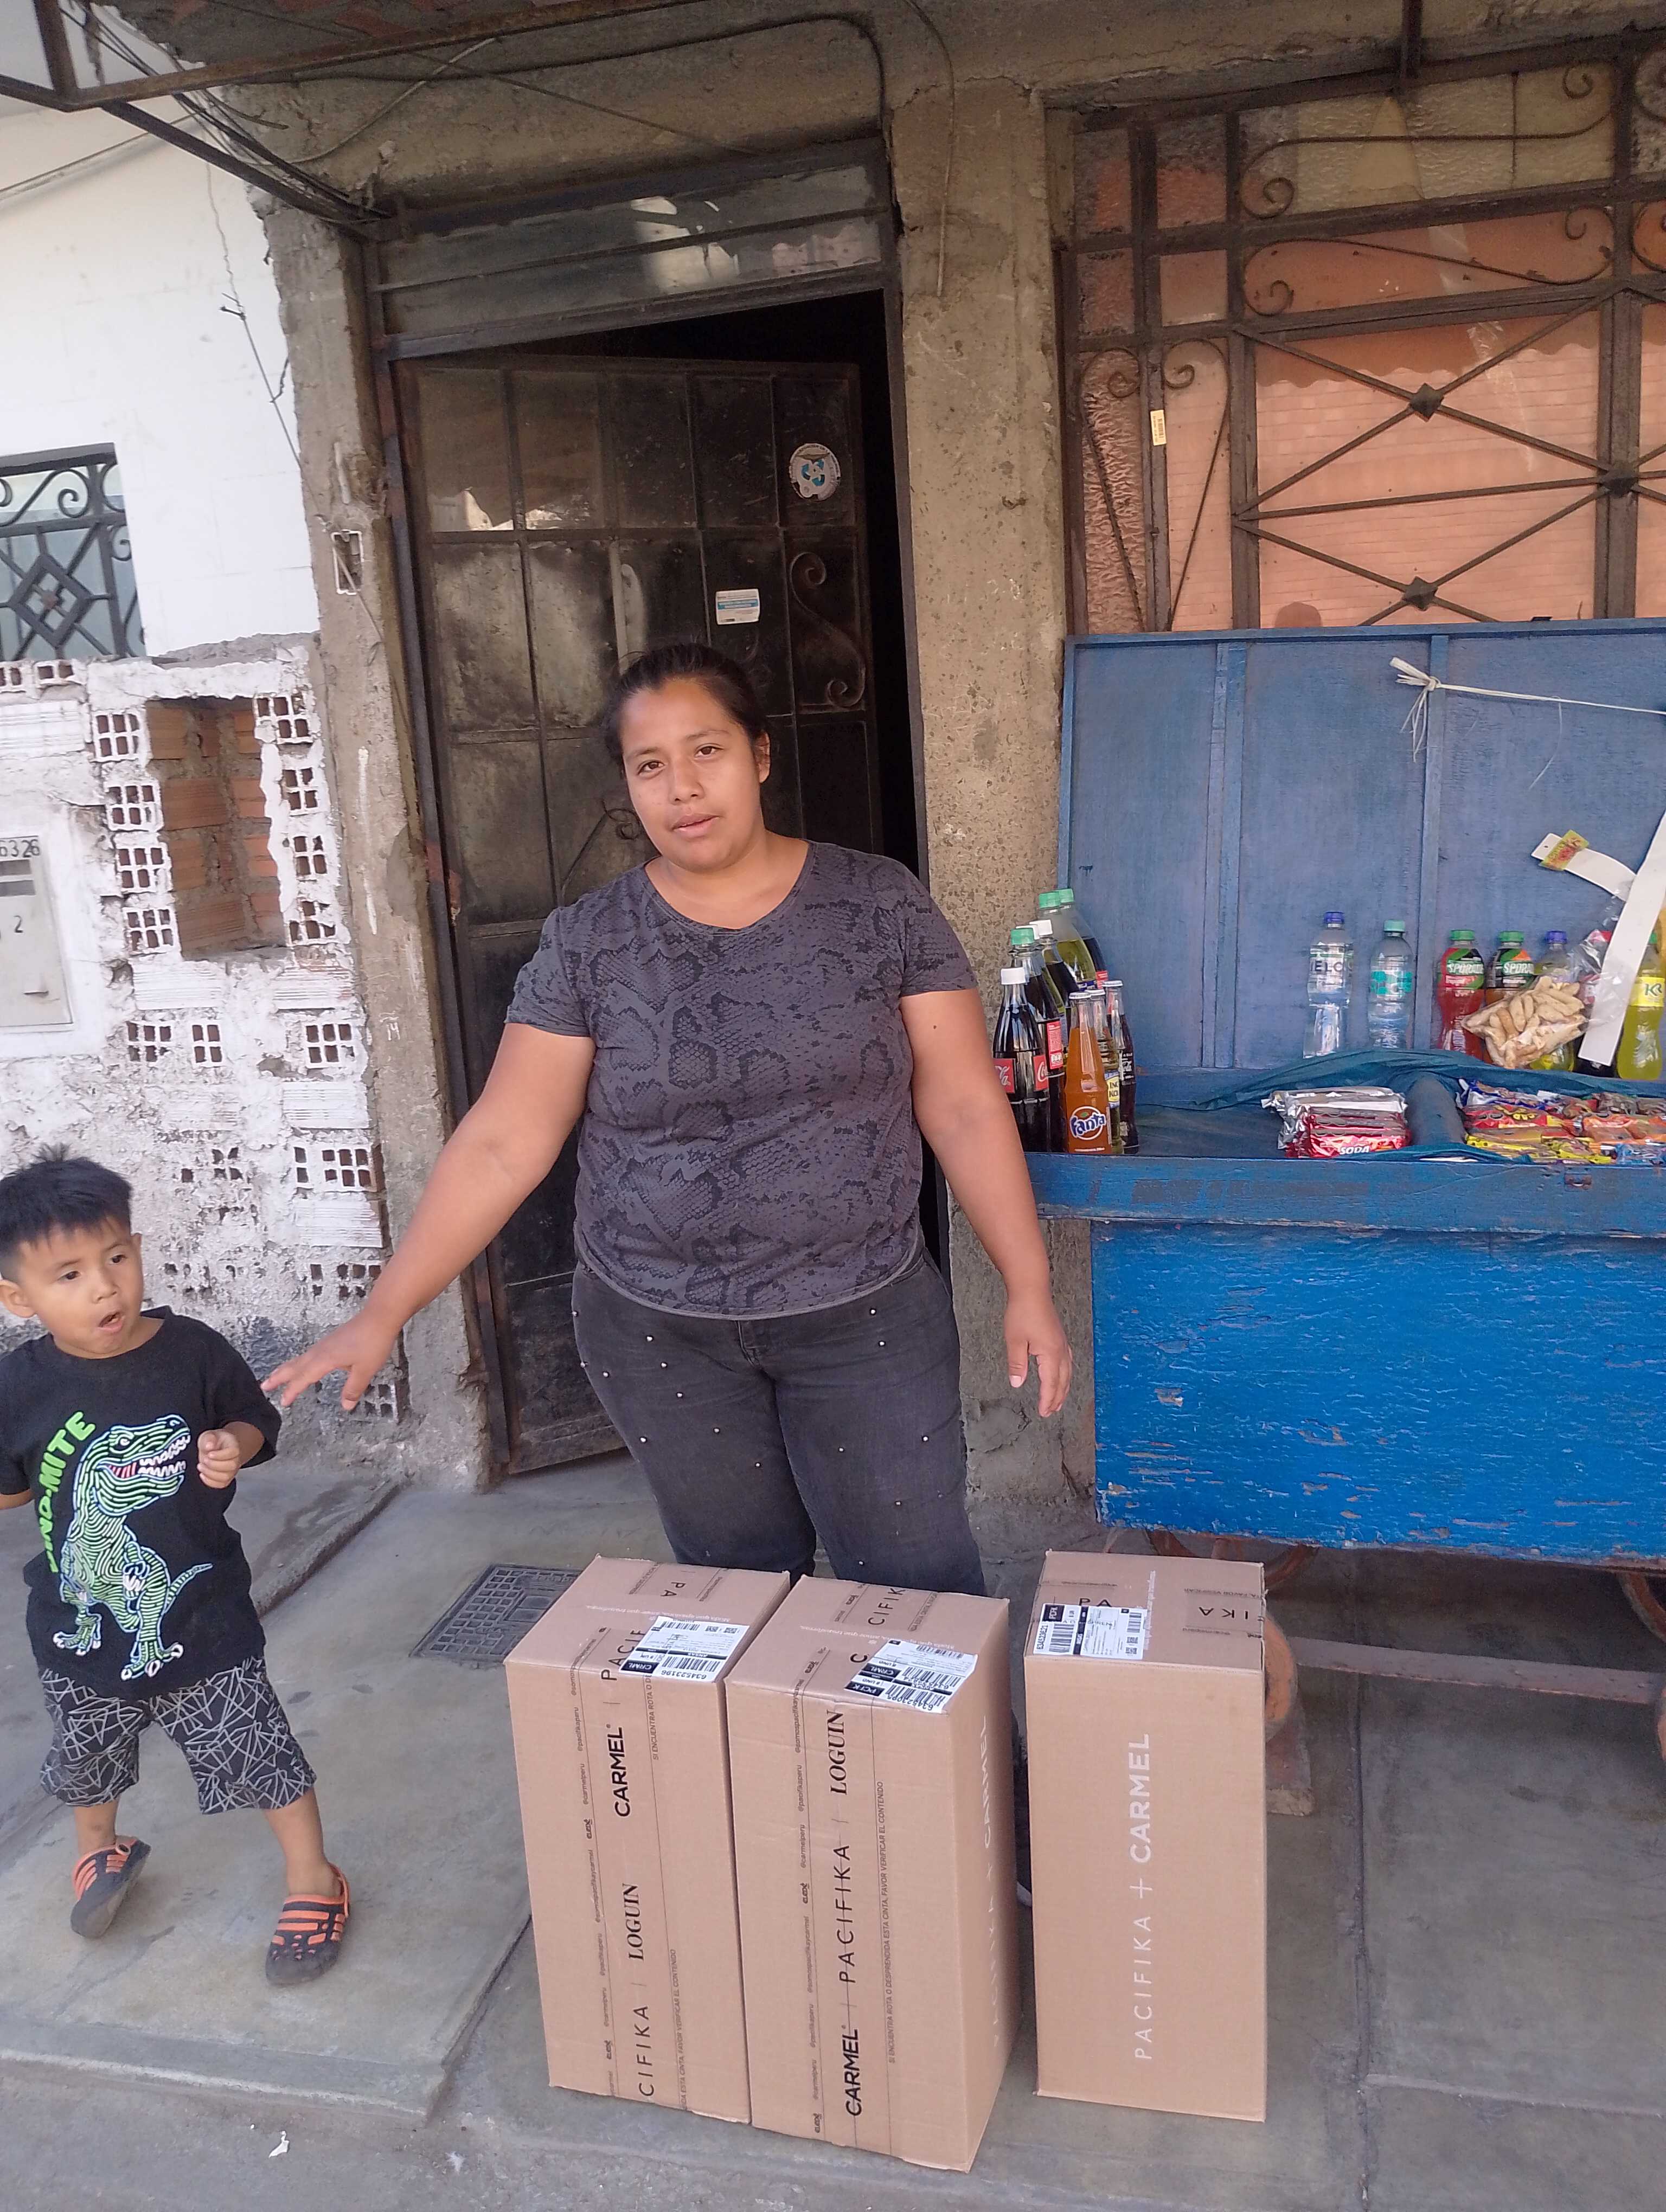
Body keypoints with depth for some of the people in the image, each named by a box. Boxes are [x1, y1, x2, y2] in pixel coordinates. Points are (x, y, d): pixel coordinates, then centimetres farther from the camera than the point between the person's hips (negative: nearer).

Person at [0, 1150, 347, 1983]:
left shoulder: (193, 1352, -17)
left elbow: (255, 1422, -1)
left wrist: (233, 1447, -20)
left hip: (199, 1612, -3)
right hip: (81, 1626, 3)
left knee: (258, 1749, 4)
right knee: (86, 1758, 27)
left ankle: (311, 1878, 28)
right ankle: (100, 1850, 59)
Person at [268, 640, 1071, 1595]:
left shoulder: (881, 903, -6)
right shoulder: (588, 940, -4)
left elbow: (964, 1106, -4)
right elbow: (503, 1143, -3)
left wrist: (1030, 1288, -7)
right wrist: (384, 1312, -5)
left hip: (867, 1322, 0)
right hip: (662, 1336, 1)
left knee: (920, 1588, 6)